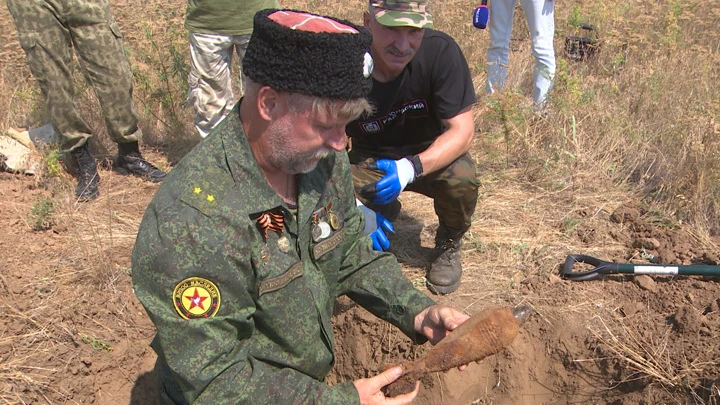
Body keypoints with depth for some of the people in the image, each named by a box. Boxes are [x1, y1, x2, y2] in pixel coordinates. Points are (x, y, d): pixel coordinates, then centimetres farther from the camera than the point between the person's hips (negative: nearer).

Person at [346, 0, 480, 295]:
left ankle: (448, 245, 2)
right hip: (370, 160, 1)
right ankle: (386, 210, 12)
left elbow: (462, 131, -23)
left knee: (461, 177, -34)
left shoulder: (440, 51, -25)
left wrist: (412, 168, -42)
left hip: (431, 154, 0)